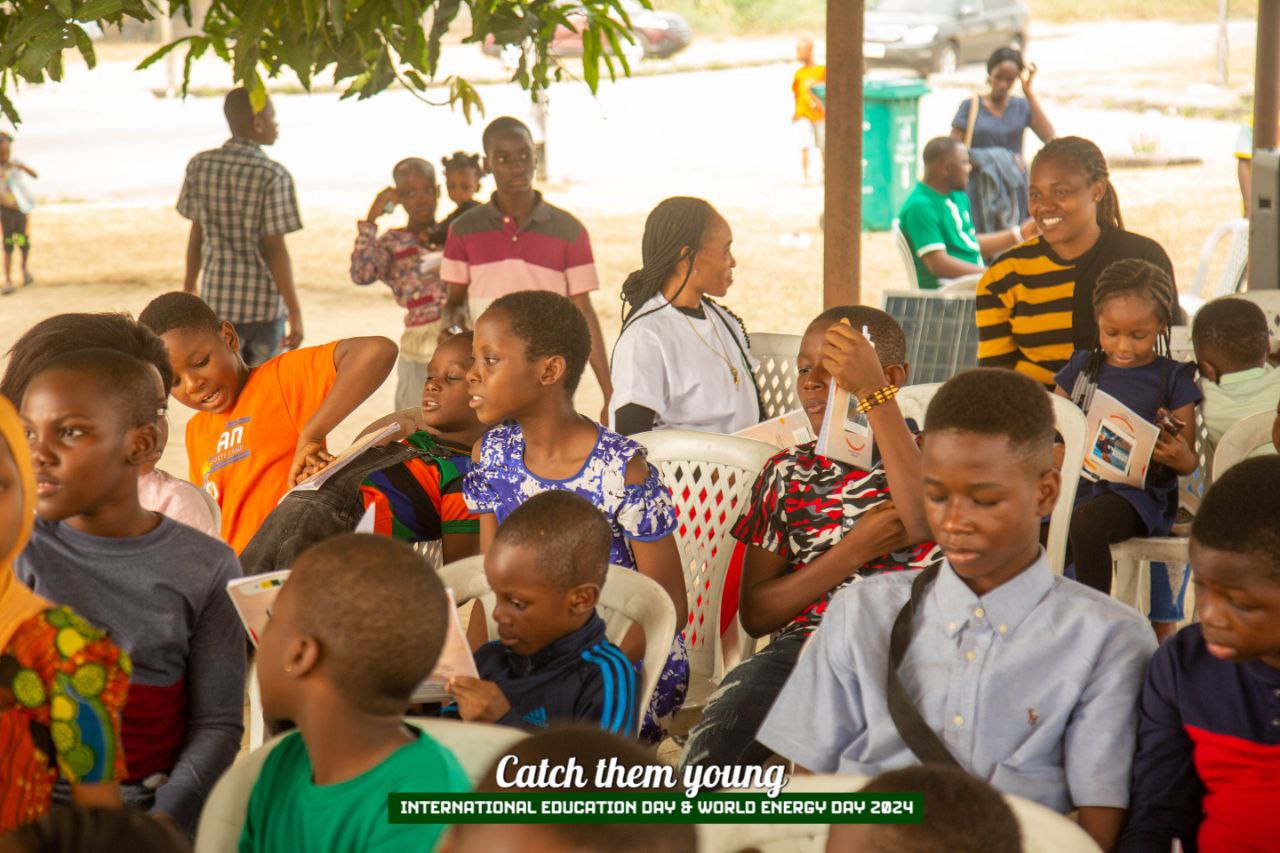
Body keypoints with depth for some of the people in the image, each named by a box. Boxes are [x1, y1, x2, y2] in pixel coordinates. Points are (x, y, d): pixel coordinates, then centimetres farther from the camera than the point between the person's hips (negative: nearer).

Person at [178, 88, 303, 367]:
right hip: (263, 302, -4)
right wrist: (295, 312, -10)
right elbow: (274, 248, -14)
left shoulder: (199, 165, 2)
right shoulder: (273, 176, -12)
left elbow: (197, 232, 8)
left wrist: (189, 287, 20)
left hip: (216, 297, 4)